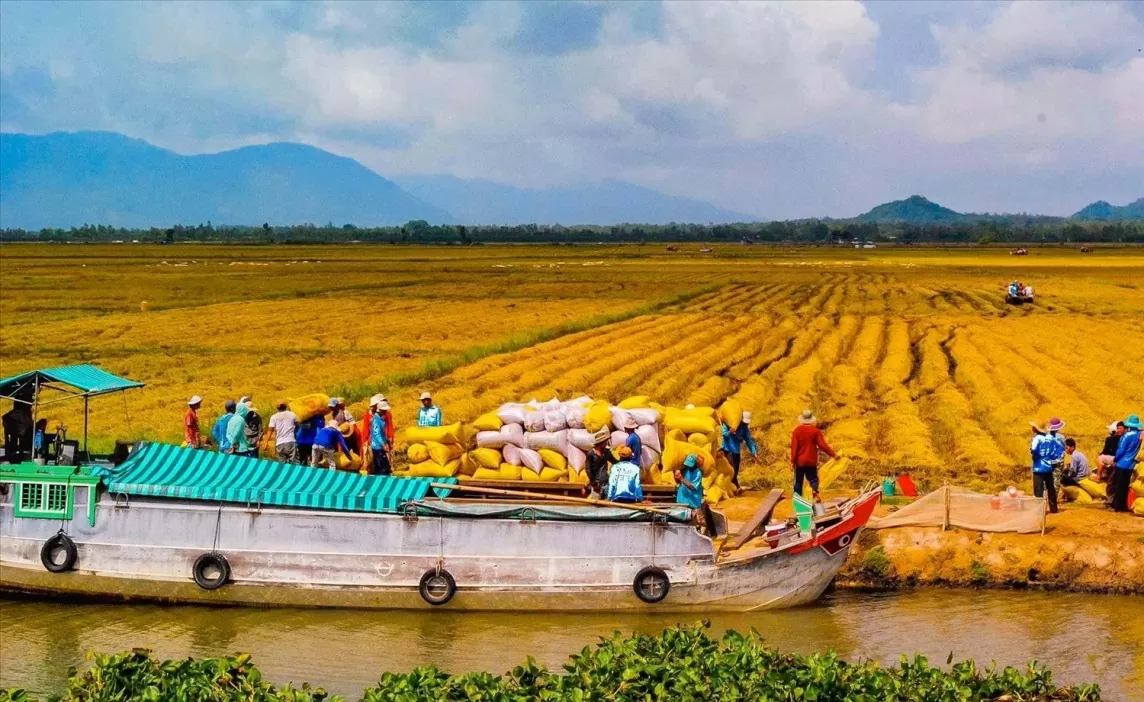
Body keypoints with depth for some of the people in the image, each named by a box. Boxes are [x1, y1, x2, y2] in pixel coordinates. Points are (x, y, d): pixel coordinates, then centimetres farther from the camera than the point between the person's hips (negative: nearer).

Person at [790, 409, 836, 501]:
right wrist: (833, 454, 0)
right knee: (813, 478, 7)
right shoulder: (815, 431, -7)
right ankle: (815, 490, -23)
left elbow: (794, 446, -7)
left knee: (798, 481, 10)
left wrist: (792, 460, -1)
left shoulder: (797, 431, -6)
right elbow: (823, 445, -8)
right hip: (811, 461, 0)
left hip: (799, 461, 0)